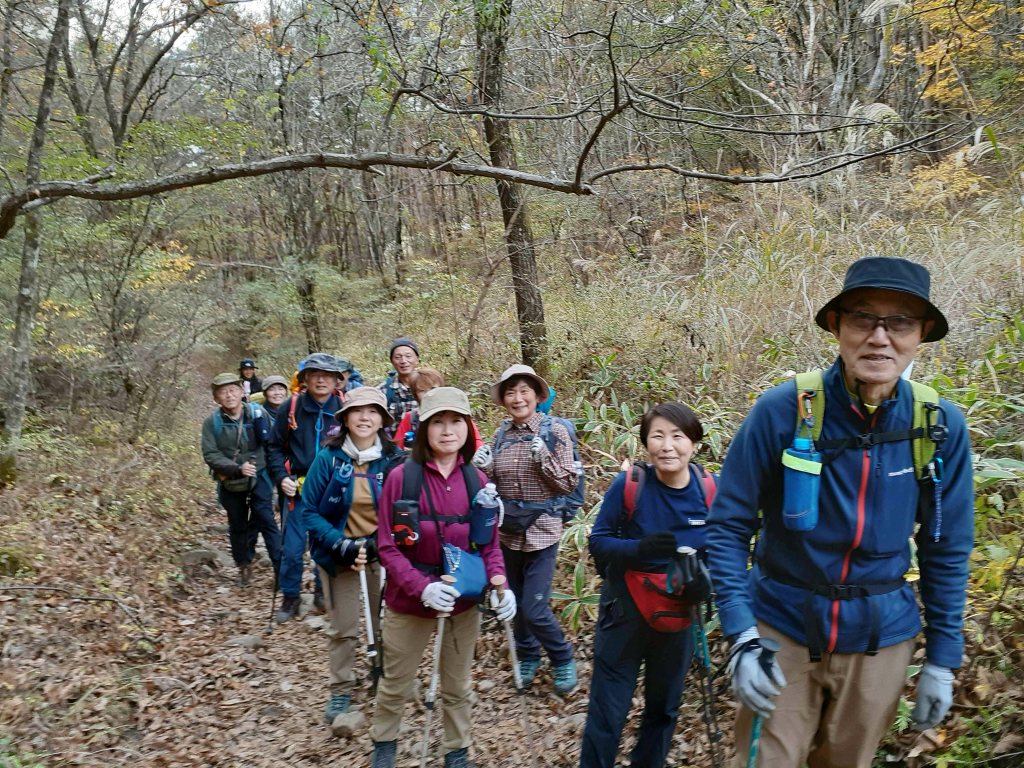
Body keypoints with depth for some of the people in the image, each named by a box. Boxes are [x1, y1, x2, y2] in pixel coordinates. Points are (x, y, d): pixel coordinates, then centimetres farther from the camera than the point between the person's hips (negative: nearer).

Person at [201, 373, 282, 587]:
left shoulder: (258, 413, -9)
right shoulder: (211, 422, -8)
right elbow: (210, 455, -13)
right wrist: (238, 468, -24)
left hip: (258, 477, -2)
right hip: (229, 482, 2)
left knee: (266, 520, -7)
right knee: (237, 525, 15)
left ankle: (281, 567, -1)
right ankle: (244, 565, 35)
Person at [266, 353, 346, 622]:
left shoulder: (344, 409, -3)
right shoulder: (290, 407, -3)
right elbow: (275, 447, 6)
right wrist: (282, 478, -6)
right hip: (298, 488, 0)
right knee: (292, 548, 1)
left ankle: (323, 593, 31)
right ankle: (290, 598, 21)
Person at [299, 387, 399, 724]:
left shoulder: (393, 459, -9)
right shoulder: (329, 458, -12)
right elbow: (309, 511, -8)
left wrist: (376, 543, -16)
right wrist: (340, 545, -20)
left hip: (382, 552, 1)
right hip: (339, 552, -1)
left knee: (387, 625, 10)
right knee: (343, 629, 7)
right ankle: (341, 692, 27)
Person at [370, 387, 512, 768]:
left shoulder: (477, 480, -6)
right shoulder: (401, 476, -16)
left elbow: (490, 544, 1)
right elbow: (387, 546, -13)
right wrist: (423, 587, -26)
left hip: (463, 602, 2)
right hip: (409, 601, -2)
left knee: (458, 686, 20)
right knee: (396, 685, 18)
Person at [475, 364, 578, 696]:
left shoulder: (554, 432, -9)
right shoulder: (501, 434, 4)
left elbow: (568, 485, -9)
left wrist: (544, 458, -24)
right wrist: (484, 467, -8)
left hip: (541, 531, -5)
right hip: (509, 531, 5)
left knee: (534, 609, -6)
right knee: (515, 603, 17)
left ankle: (563, 659, 21)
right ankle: (528, 657, 41)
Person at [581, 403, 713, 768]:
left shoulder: (710, 492, -12)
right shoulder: (628, 485, -20)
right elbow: (598, 543, -14)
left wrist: (706, 581, -21)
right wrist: (640, 548, -32)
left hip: (678, 616, 3)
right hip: (625, 613, -3)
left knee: (664, 709, 22)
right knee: (607, 712, 4)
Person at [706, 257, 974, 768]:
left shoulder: (941, 427, -10)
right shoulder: (782, 411, -18)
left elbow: (946, 550, 2)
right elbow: (728, 527, -12)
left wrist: (942, 659, 4)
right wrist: (741, 640, -17)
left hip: (881, 639, 3)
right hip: (782, 628, -2)